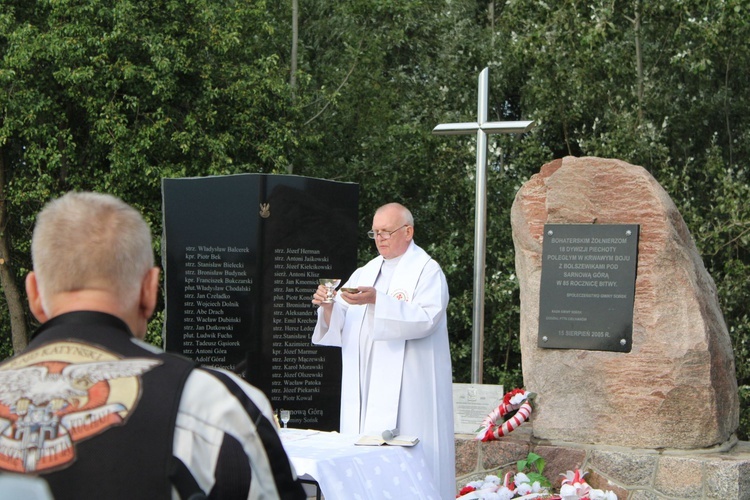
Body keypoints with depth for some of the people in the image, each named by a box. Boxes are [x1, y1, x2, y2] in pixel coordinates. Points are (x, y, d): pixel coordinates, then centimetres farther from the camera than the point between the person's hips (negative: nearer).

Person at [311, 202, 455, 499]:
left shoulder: (427, 271, 1)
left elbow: (425, 319, -15)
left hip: (407, 391, -6)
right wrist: (328, 306, -8)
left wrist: (378, 301, -24)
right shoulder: (365, 273, 19)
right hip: (364, 389, 6)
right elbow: (339, 324, 14)